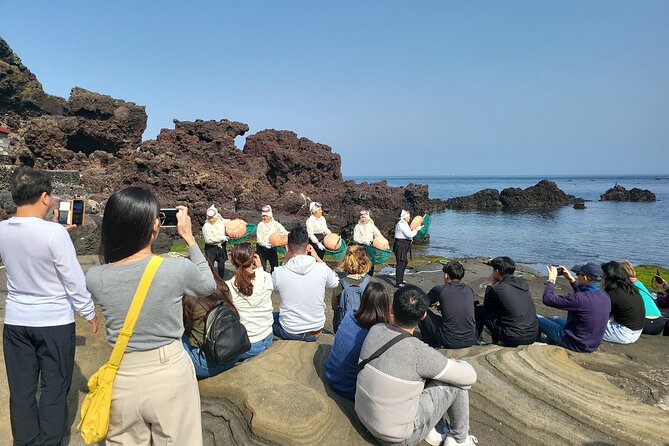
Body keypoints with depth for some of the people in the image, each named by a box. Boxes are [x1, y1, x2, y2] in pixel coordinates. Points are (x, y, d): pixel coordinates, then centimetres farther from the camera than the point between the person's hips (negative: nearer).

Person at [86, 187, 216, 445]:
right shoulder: (178, 269, -21)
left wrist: (125, 231, 5)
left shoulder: (94, 278, -13)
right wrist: (189, 238, 5)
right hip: (170, 376, -2)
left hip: (123, 380, 3)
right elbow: (208, 286, 2)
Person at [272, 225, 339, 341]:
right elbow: (335, 282, 7)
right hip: (316, 333, 2)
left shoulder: (278, 272, -19)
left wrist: (285, 261, 0)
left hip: (289, 333, -2)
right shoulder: (322, 269, -16)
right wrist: (318, 259, 5)